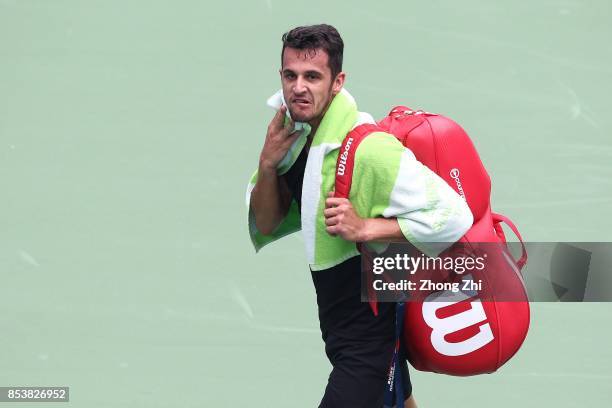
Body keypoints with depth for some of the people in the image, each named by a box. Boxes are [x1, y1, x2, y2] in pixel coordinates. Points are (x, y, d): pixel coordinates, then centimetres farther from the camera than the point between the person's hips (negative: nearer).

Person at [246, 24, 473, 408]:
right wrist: (267, 165, -14)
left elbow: (453, 217, -30)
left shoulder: (367, 148, -27)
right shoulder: (293, 137, -3)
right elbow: (265, 227, 3)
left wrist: (364, 229, -30)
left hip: (368, 336, -8)